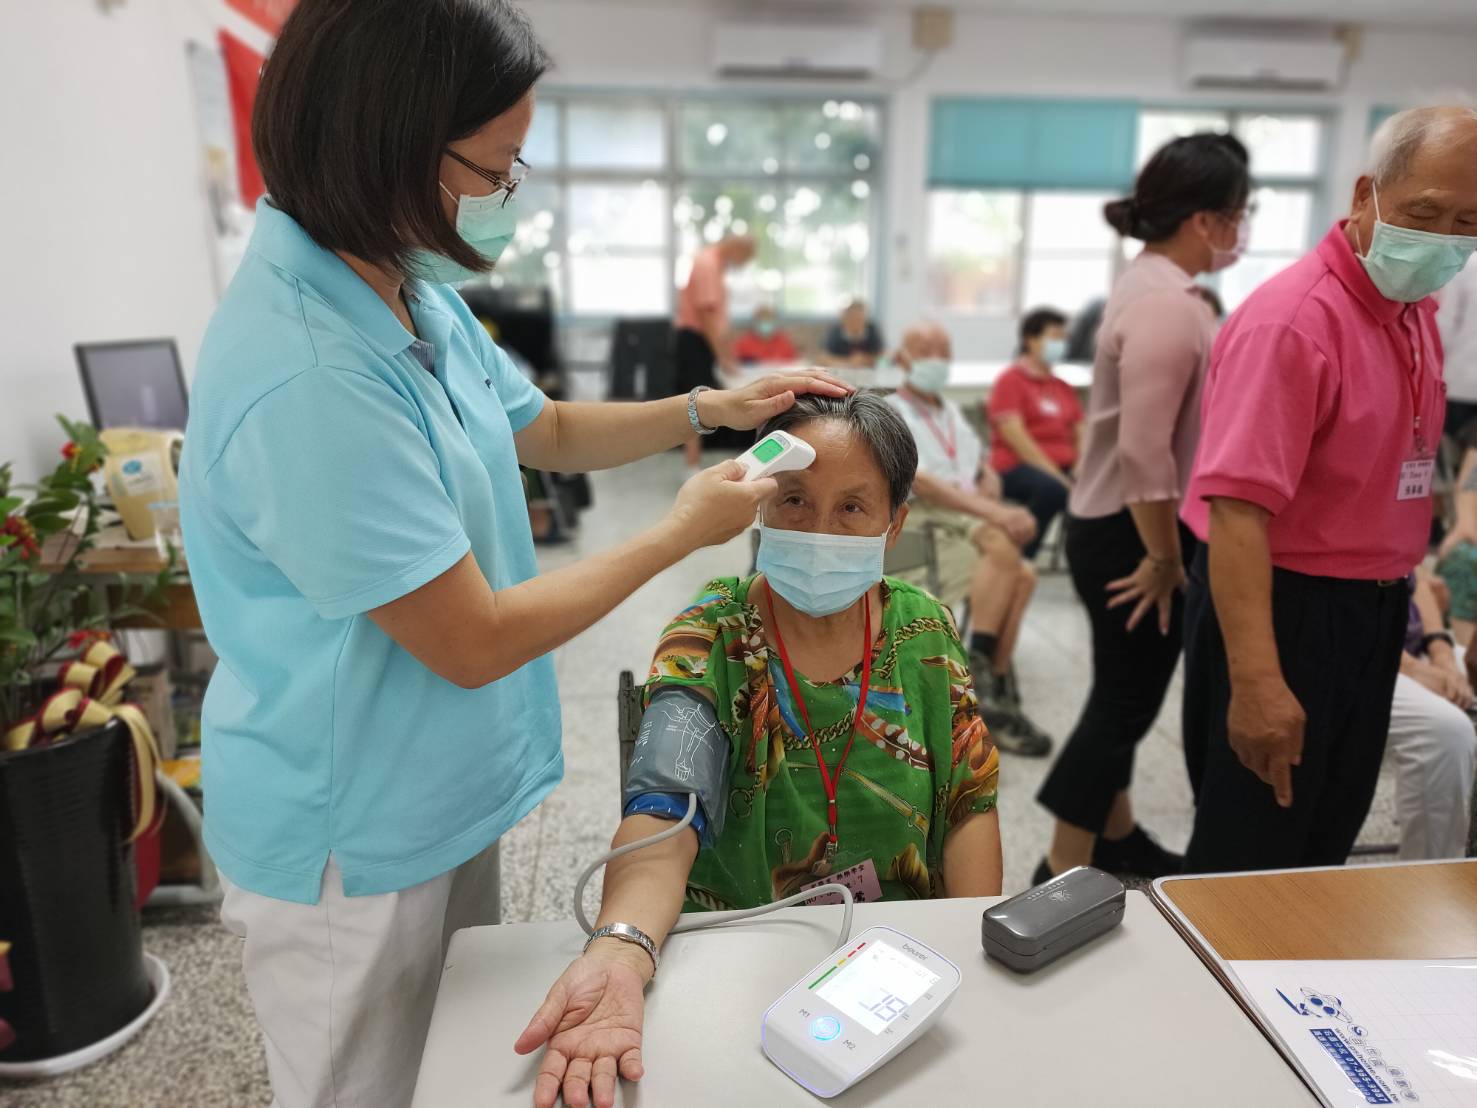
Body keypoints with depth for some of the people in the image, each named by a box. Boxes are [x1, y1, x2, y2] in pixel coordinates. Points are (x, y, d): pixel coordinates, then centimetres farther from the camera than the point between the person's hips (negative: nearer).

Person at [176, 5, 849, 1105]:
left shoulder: (414, 296, -2)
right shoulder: (308, 382, -32)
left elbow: (545, 433, 14)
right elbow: (474, 642, -26)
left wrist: (710, 408, 2)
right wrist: (681, 531, -16)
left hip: (438, 793, 8)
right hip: (353, 842, -8)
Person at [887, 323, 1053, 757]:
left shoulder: (952, 412, 26)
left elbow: (987, 474, 20)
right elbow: (920, 483, -15)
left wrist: (992, 506, -6)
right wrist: (992, 513, -26)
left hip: (965, 522, 6)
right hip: (914, 527, -6)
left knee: (1020, 574, -24)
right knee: (1003, 547, -32)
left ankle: (996, 698, -21)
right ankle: (981, 673, -26)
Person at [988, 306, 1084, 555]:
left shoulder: (1064, 388, 23)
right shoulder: (1011, 380, 2)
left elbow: (1081, 436, 16)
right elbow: (1015, 436, -9)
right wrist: (1058, 476, -16)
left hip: (1062, 469, 6)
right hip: (1017, 468, -6)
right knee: (1051, 488, -37)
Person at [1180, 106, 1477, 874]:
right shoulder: (1294, 321, -21)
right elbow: (1238, 506, -29)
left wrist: (1396, 584, 16)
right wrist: (1255, 681, -34)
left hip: (1373, 612, 9)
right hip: (1283, 608, -9)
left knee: (1326, 847, 22)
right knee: (1250, 859, 5)